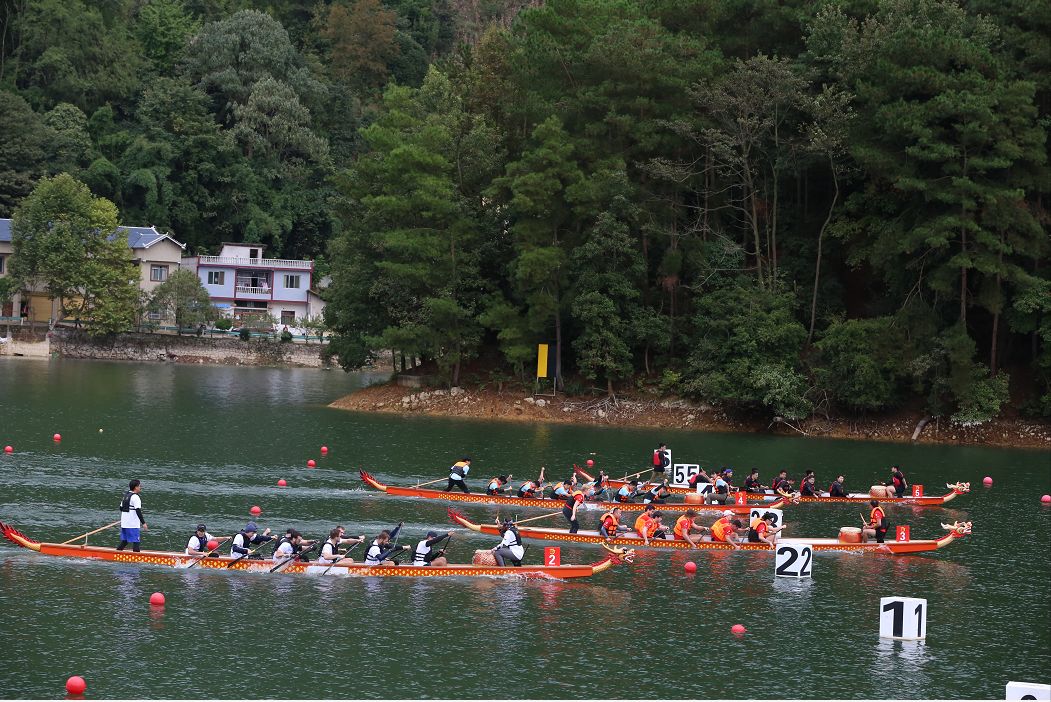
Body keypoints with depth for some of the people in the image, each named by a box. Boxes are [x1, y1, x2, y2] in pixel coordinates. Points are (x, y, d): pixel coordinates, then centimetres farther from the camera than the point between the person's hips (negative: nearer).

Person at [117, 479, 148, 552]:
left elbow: (121, 508, 20)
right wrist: (143, 523, -17)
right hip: (133, 524, -8)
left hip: (124, 523, 8)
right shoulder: (135, 497, -15)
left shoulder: (125, 496, 12)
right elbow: (138, 511, -19)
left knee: (124, 541, 16)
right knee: (135, 541, -4)